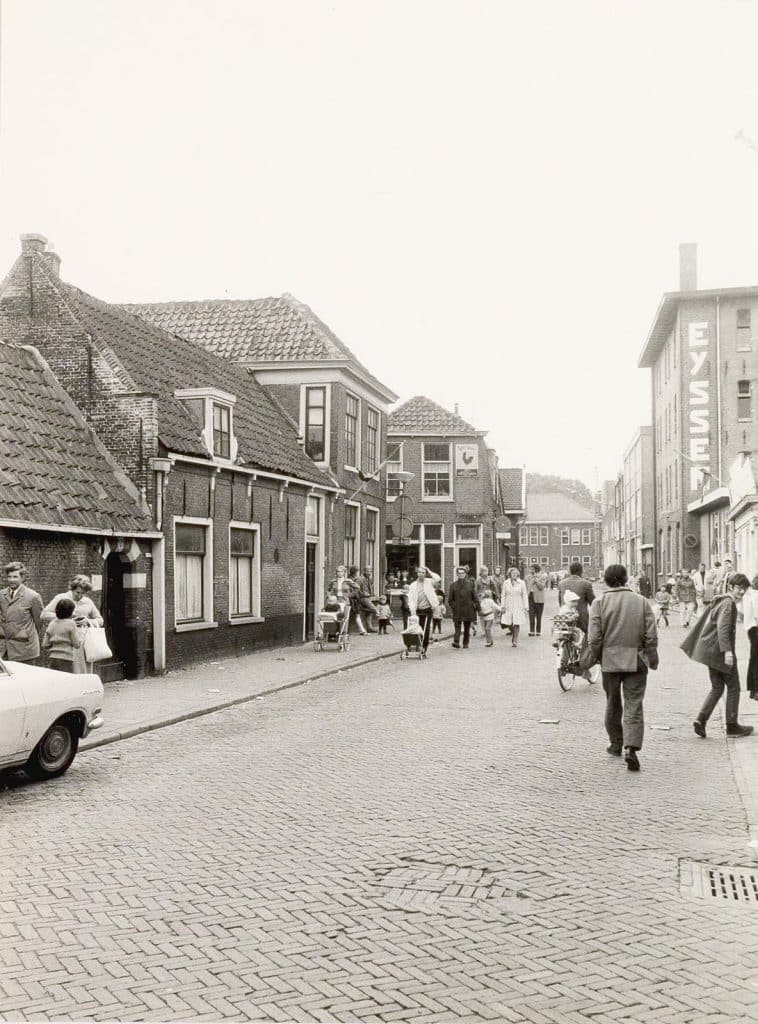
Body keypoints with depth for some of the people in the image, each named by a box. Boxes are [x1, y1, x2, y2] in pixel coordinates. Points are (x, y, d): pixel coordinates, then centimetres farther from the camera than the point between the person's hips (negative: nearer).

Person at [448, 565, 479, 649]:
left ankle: (465, 643, 17)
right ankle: (456, 642, -19)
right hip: (457, 611, -1)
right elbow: (450, 599, 6)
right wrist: (453, 607, 1)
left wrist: (477, 606, 2)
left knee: (467, 627, 9)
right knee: (457, 627, -11)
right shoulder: (453, 585, 2)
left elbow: (474, 596, 6)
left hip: (468, 610, 1)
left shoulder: (470, 584, 4)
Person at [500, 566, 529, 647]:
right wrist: (502, 606, 0)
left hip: (518, 606, -1)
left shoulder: (522, 583, 0)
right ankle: (513, 636, 26)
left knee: (516, 623, -5)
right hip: (508, 606, 1)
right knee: (510, 624, 2)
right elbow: (503, 595, 6)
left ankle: (515, 640, 1)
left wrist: (526, 607, -1)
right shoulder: (506, 583, 2)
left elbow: (525, 596, 3)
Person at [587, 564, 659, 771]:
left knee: (613, 704, 17)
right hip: (636, 661, 0)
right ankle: (631, 748, -15)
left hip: (610, 660, 0)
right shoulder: (641, 601, -1)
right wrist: (652, 659, 9)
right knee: (634, 706, 0)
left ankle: (616, 744, 30)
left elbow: (594, 638, -8)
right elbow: (651, 636, -2)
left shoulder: (600, 603, -4)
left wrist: (597, 657, 8)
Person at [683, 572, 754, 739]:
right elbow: (723, 628, -24)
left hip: (710, 650, 9)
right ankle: (732, 725, 9)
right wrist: (727, 651, -30)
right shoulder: (728, 603, -14)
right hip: (720, 650, -9)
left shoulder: (720, 601, 16)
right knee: (733, 687, 3)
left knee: (717, 688, 12)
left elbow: (705, 622, 23)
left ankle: (701, 719, -1)